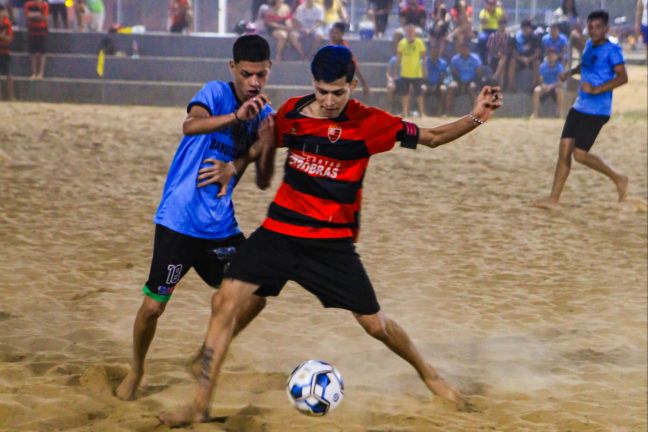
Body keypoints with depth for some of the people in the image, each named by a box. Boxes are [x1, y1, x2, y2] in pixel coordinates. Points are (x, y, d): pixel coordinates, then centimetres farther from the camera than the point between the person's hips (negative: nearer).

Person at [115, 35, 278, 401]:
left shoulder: (265, 113, 5)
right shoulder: (216, 93, -10)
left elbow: (262, 181, 1)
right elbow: (191, 125, -32)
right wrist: (237, 116, -47)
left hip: (222, 224, 5)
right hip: (180, 218, -5)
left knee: (255, 296, 3)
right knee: (153, 305, -4)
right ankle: (136, 371, 23)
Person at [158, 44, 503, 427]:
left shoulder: (368, 122, -11)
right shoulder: (292, 111, -1)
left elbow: (432, 138, -7)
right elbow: (268, 150, 19)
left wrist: (475, 118, -21)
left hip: (333, 243, -2)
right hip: (280, 231, 2)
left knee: (375, 324, 3)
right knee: (225, 302, -12)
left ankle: (429, 375, 34)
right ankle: (200, 405, -6)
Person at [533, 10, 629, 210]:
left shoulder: (612, 50, -12)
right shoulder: (589, 45, 12)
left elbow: (622, 77, -22)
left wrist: (596, 89, -30)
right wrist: (571, 72, 13)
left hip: (597, 111, -8)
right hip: (579, 107, 8)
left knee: (580, 153, -10)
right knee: (565, 148, 2)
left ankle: (618, 178, 10)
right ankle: (553, 199, 4)